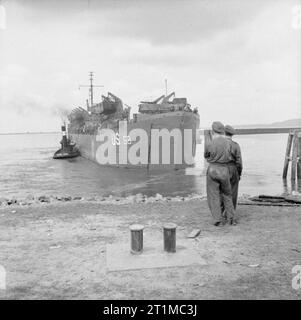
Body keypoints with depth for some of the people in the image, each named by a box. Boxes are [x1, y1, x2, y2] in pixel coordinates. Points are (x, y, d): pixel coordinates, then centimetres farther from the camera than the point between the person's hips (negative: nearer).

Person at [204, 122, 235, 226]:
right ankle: (230, 217, 22)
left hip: (212, 170, -2)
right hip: (224, 170, 2)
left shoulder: (209, 144, -13)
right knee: (226, 194, 19)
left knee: (214, 196, 7)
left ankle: (218, 219, 6)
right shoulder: (228, 143, -7)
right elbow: (230, 158, 2)